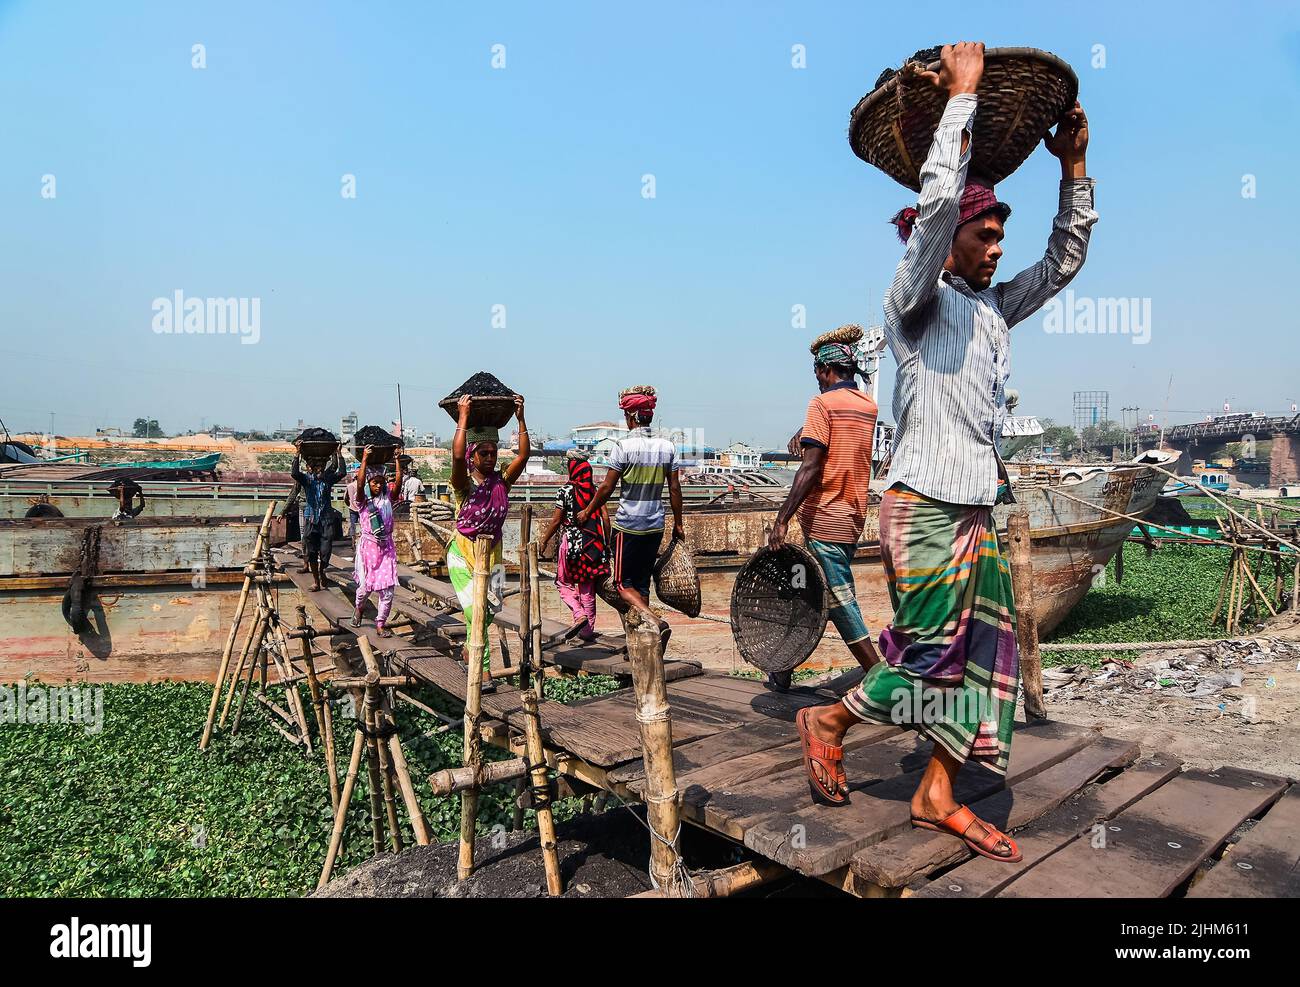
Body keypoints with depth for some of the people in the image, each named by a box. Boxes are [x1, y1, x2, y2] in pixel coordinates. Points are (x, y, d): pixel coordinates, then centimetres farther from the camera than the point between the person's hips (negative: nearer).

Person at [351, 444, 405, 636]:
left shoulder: (387, 498, 6)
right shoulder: (363, 500, -2)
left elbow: (398, 483, -7)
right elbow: (360, 484, -19)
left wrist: (398, 460, -13)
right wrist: (364, 459, -25)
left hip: (387, 546, 3)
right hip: (368, 546, -2)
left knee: (388, 589, -2)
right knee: (366, 585, 2)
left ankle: (380, 624, 9)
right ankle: (359, 607, 37)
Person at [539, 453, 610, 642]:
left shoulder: (565, 491, -7)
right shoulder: (595, 490, 4)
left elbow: (556, 520, -5)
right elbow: (605, 518, 1)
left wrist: (544, 540, 7)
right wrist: (607, 543, 9)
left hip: (571, 540, -4)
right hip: (593, 543, 4)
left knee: (563, 582, 13)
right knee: (588, 587, 11)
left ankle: (579, 613, -10)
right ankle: (588, 630, 15)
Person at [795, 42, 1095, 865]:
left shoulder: (995, 310, 16)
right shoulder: (917, 305, -7)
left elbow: (1067, 257, 24)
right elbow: (938, 201, -20)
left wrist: (1074, 164, 16)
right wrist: (962, 94, -10)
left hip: (976, 513, 8)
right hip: (925, 509, -8)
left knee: (982, 655, 8)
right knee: (931, 658, -3)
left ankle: (938, 796, 19)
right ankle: (828, 721, 19)